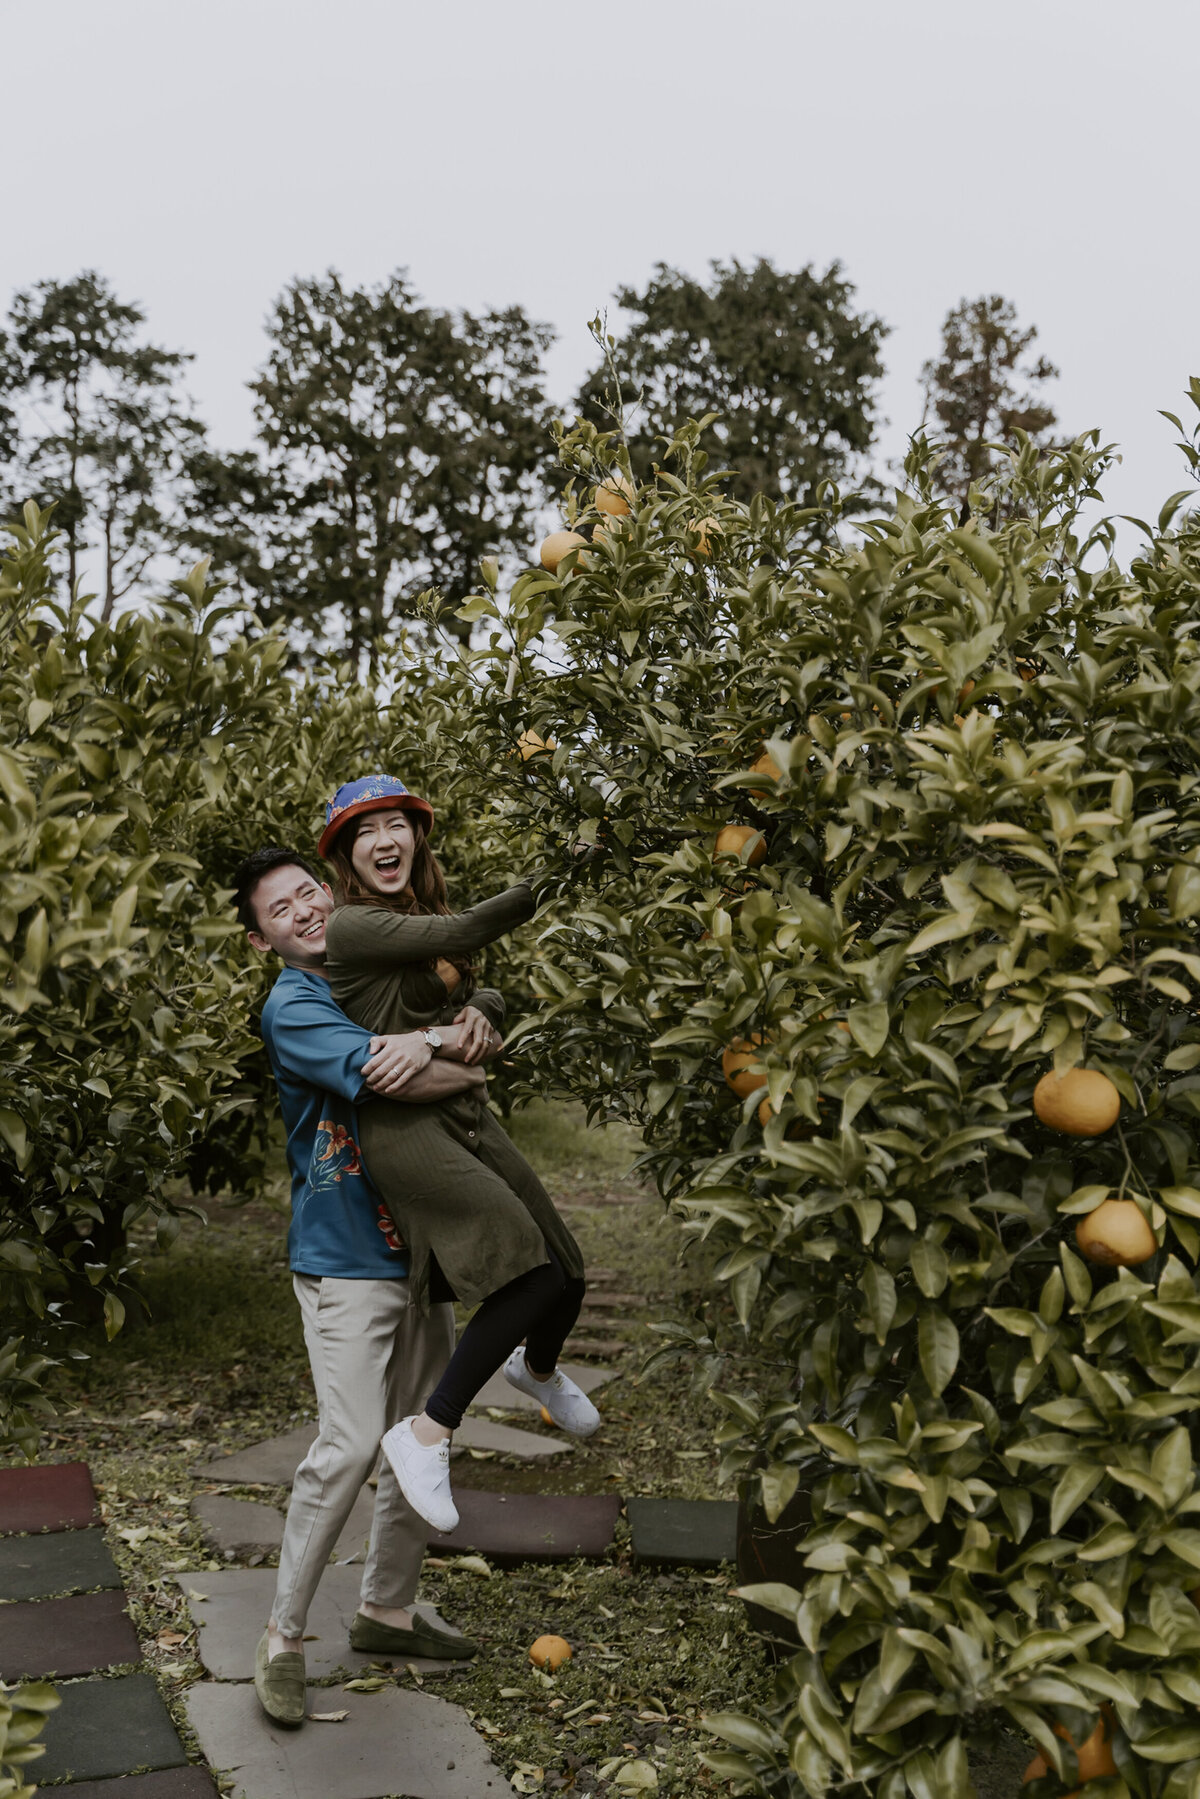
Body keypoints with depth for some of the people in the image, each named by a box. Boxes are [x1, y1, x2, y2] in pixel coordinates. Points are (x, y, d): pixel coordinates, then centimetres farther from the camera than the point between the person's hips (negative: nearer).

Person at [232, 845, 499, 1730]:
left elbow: (482, 1042, 11)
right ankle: (284, 1637, 5)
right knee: (350, 1444, -12)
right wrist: (469, 1072, -9)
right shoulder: (293, 1007, -12)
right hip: (344, 1258, -7)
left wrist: (471, 1023, -13)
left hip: (418, 1249, 7)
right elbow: (390, 1079, -27)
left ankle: (387, 1609, 29)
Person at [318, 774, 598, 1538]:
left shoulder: (427, 916, 14)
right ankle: (427, 1432, -7)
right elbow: (461, 934, -19)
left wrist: (442, 1033, -11)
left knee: (567, 1278, 9)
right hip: (403, 1127, -7)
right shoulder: (352, 925, -10)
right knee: (532, 1273, -21)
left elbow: (485, 1003, 10)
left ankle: (538, 1366, 44)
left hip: (468, 1115, 7)